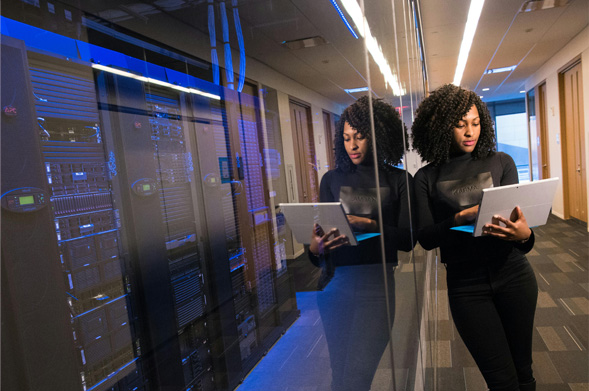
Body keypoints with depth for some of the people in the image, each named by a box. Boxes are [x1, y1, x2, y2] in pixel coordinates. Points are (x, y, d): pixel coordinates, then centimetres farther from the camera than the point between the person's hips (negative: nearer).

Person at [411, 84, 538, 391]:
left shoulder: (500, 162, 2)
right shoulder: (427, 178, -2)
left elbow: (517, 216, -3)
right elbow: (425, 238, -8)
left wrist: (524, 235, -26)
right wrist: (462, 218, -24)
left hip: (513, 276, 2)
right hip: (466, 284, -1)